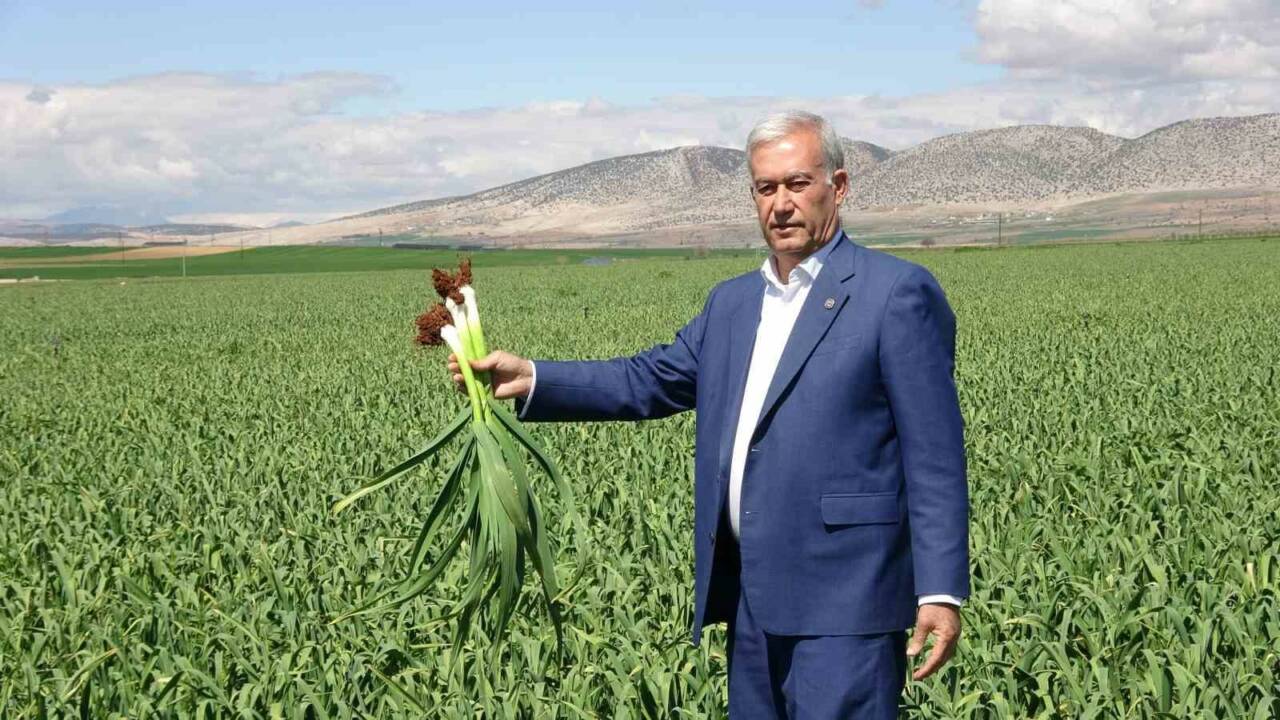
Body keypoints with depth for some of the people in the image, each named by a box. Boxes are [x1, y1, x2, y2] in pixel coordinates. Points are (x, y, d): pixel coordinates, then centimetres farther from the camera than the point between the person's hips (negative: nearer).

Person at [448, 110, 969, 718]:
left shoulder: (897, 293, -7)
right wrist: (529, 380, 0)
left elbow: (934, 456, -10)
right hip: (754, 596, 7)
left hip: (843, 599, -7)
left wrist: (941, 591, -15)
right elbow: (649, 380, 14)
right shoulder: (732, 302, 16)